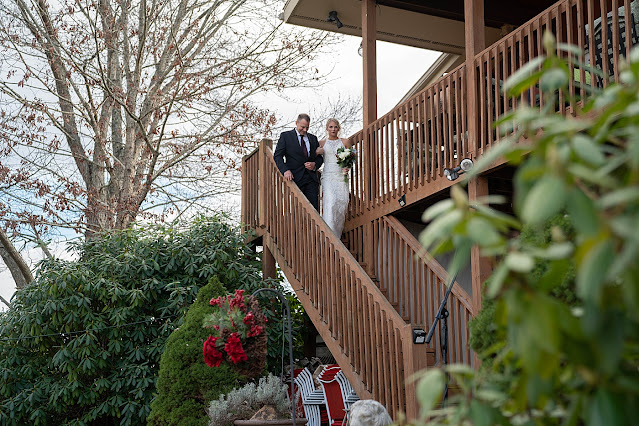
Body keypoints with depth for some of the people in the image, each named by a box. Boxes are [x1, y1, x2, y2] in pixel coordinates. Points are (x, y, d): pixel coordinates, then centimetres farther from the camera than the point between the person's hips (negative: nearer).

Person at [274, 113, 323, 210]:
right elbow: (277, 156, -1)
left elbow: (320, 157, 21)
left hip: (311, 180, 3)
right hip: (295, 179, -3)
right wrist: (285, 170, -17)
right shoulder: (285, 136, 5)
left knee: (314, 209, -3)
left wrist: (315, 165, -2)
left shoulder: (313, 138, 17)